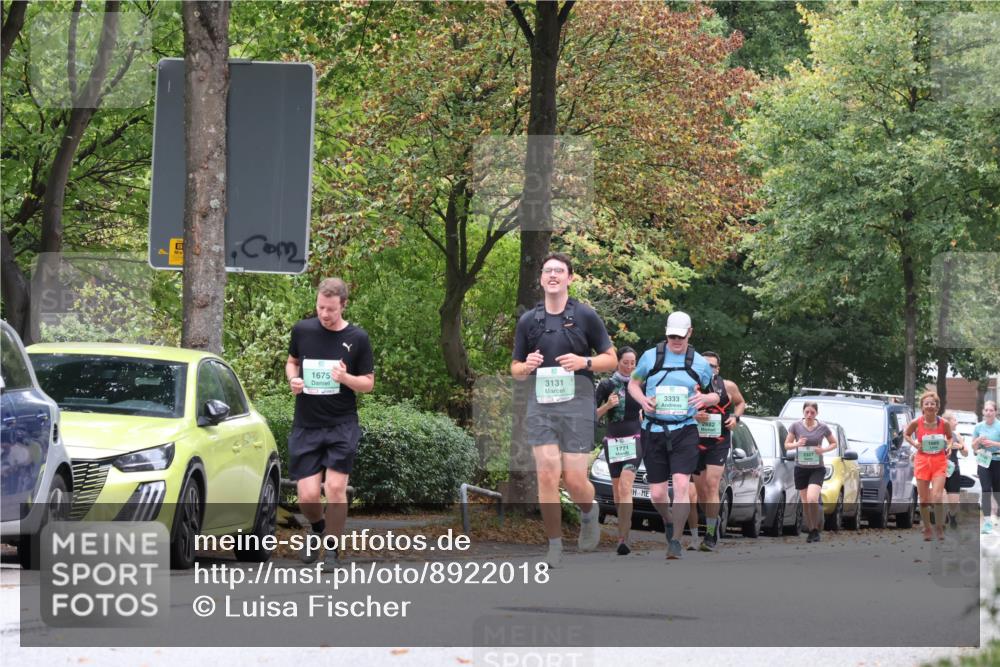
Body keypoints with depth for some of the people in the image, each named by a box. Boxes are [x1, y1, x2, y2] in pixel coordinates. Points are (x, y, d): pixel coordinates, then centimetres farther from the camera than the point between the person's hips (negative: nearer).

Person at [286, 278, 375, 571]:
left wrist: (346, 378, -19)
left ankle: (332, 553, 6)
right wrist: (293, 379, -4)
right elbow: (291, 362, 19)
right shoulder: (302, 330, 2)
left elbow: (368, 383, 2)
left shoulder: (357, 338, -3)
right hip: (306, 426, 2)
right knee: (307, 496, -4)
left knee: (336, 489, -11)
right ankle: (318, 530, 30)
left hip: (342, 426, -2)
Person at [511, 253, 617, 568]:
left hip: (576, 403, -2)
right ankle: (554, 545, -1)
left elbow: (611, 359, 7)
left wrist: (584, 362, -12)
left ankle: (589, 513, 29)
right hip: (540, 405, 2)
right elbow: (515, 369, 17)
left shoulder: (586, 316, 3)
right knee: (547, 475, -10)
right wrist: (527, 366, -7)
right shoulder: (528, 321, 10)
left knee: (575, 480, -6)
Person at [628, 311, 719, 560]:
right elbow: (633, 384, 14)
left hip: (684, 431, -1)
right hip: (653, 432, 1)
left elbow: (715, 395, 17)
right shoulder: (650, 356, 4)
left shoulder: (700, 364, 6)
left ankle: (676, 541, -10)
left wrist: (706, 398, -8)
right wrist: (643, 400, -8)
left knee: (681, 484, -19)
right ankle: (669, 521, 36)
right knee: (657, 494, 2)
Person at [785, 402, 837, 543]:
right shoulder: (796, 426, -1)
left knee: (812, 499, -21)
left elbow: (834, 443, 9)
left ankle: (815, 529, -5)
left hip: (817, 469, -2)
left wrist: (824, 450, -11)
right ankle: (810, 531, 22)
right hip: (801, 468, 2)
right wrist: (796, 444, -17)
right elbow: (787, 445, 5)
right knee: (805, 502, 7)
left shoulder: (822, 428, -3)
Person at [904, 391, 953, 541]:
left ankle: (939, 527, 1)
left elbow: (950, 437, 14)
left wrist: (949, 445, -6)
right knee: (923, 499, 5)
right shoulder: (916, 423, -8)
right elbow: (906, 434, 10)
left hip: (939, 462, -1)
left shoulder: (944, 424, -6)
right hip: (922, 461, 1)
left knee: (937, 496, -15)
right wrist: (914, 443, -7)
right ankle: (927, 529, 20)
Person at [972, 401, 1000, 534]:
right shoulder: (978, 427, 4)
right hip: (984, 462, 1)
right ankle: (987, 522, -13)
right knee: (986, 490, -9)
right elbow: (973, 447, 11)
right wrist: (978, 441, -10)